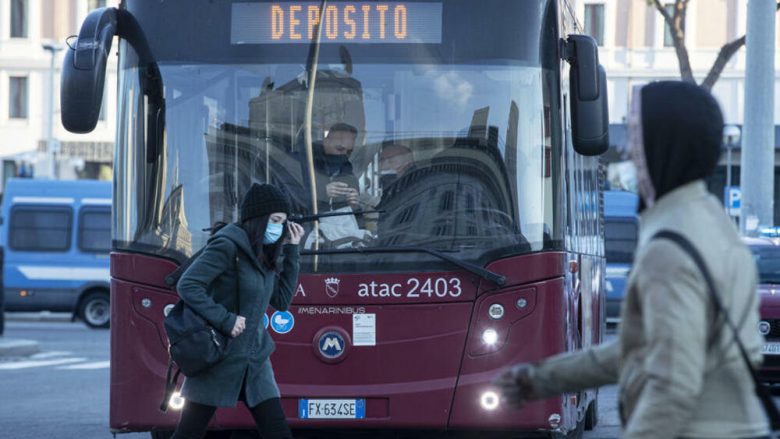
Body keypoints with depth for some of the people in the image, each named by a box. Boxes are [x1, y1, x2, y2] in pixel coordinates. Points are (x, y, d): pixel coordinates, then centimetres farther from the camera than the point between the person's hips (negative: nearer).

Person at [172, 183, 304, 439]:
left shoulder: (263, 255, 11)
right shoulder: (228, 246, -13)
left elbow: (282, 301, 13)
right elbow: (188, 286, -20)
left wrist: (291, 252, 8)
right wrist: (225, 320, -24)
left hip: (255, 364, 7)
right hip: (219, 361, -7)